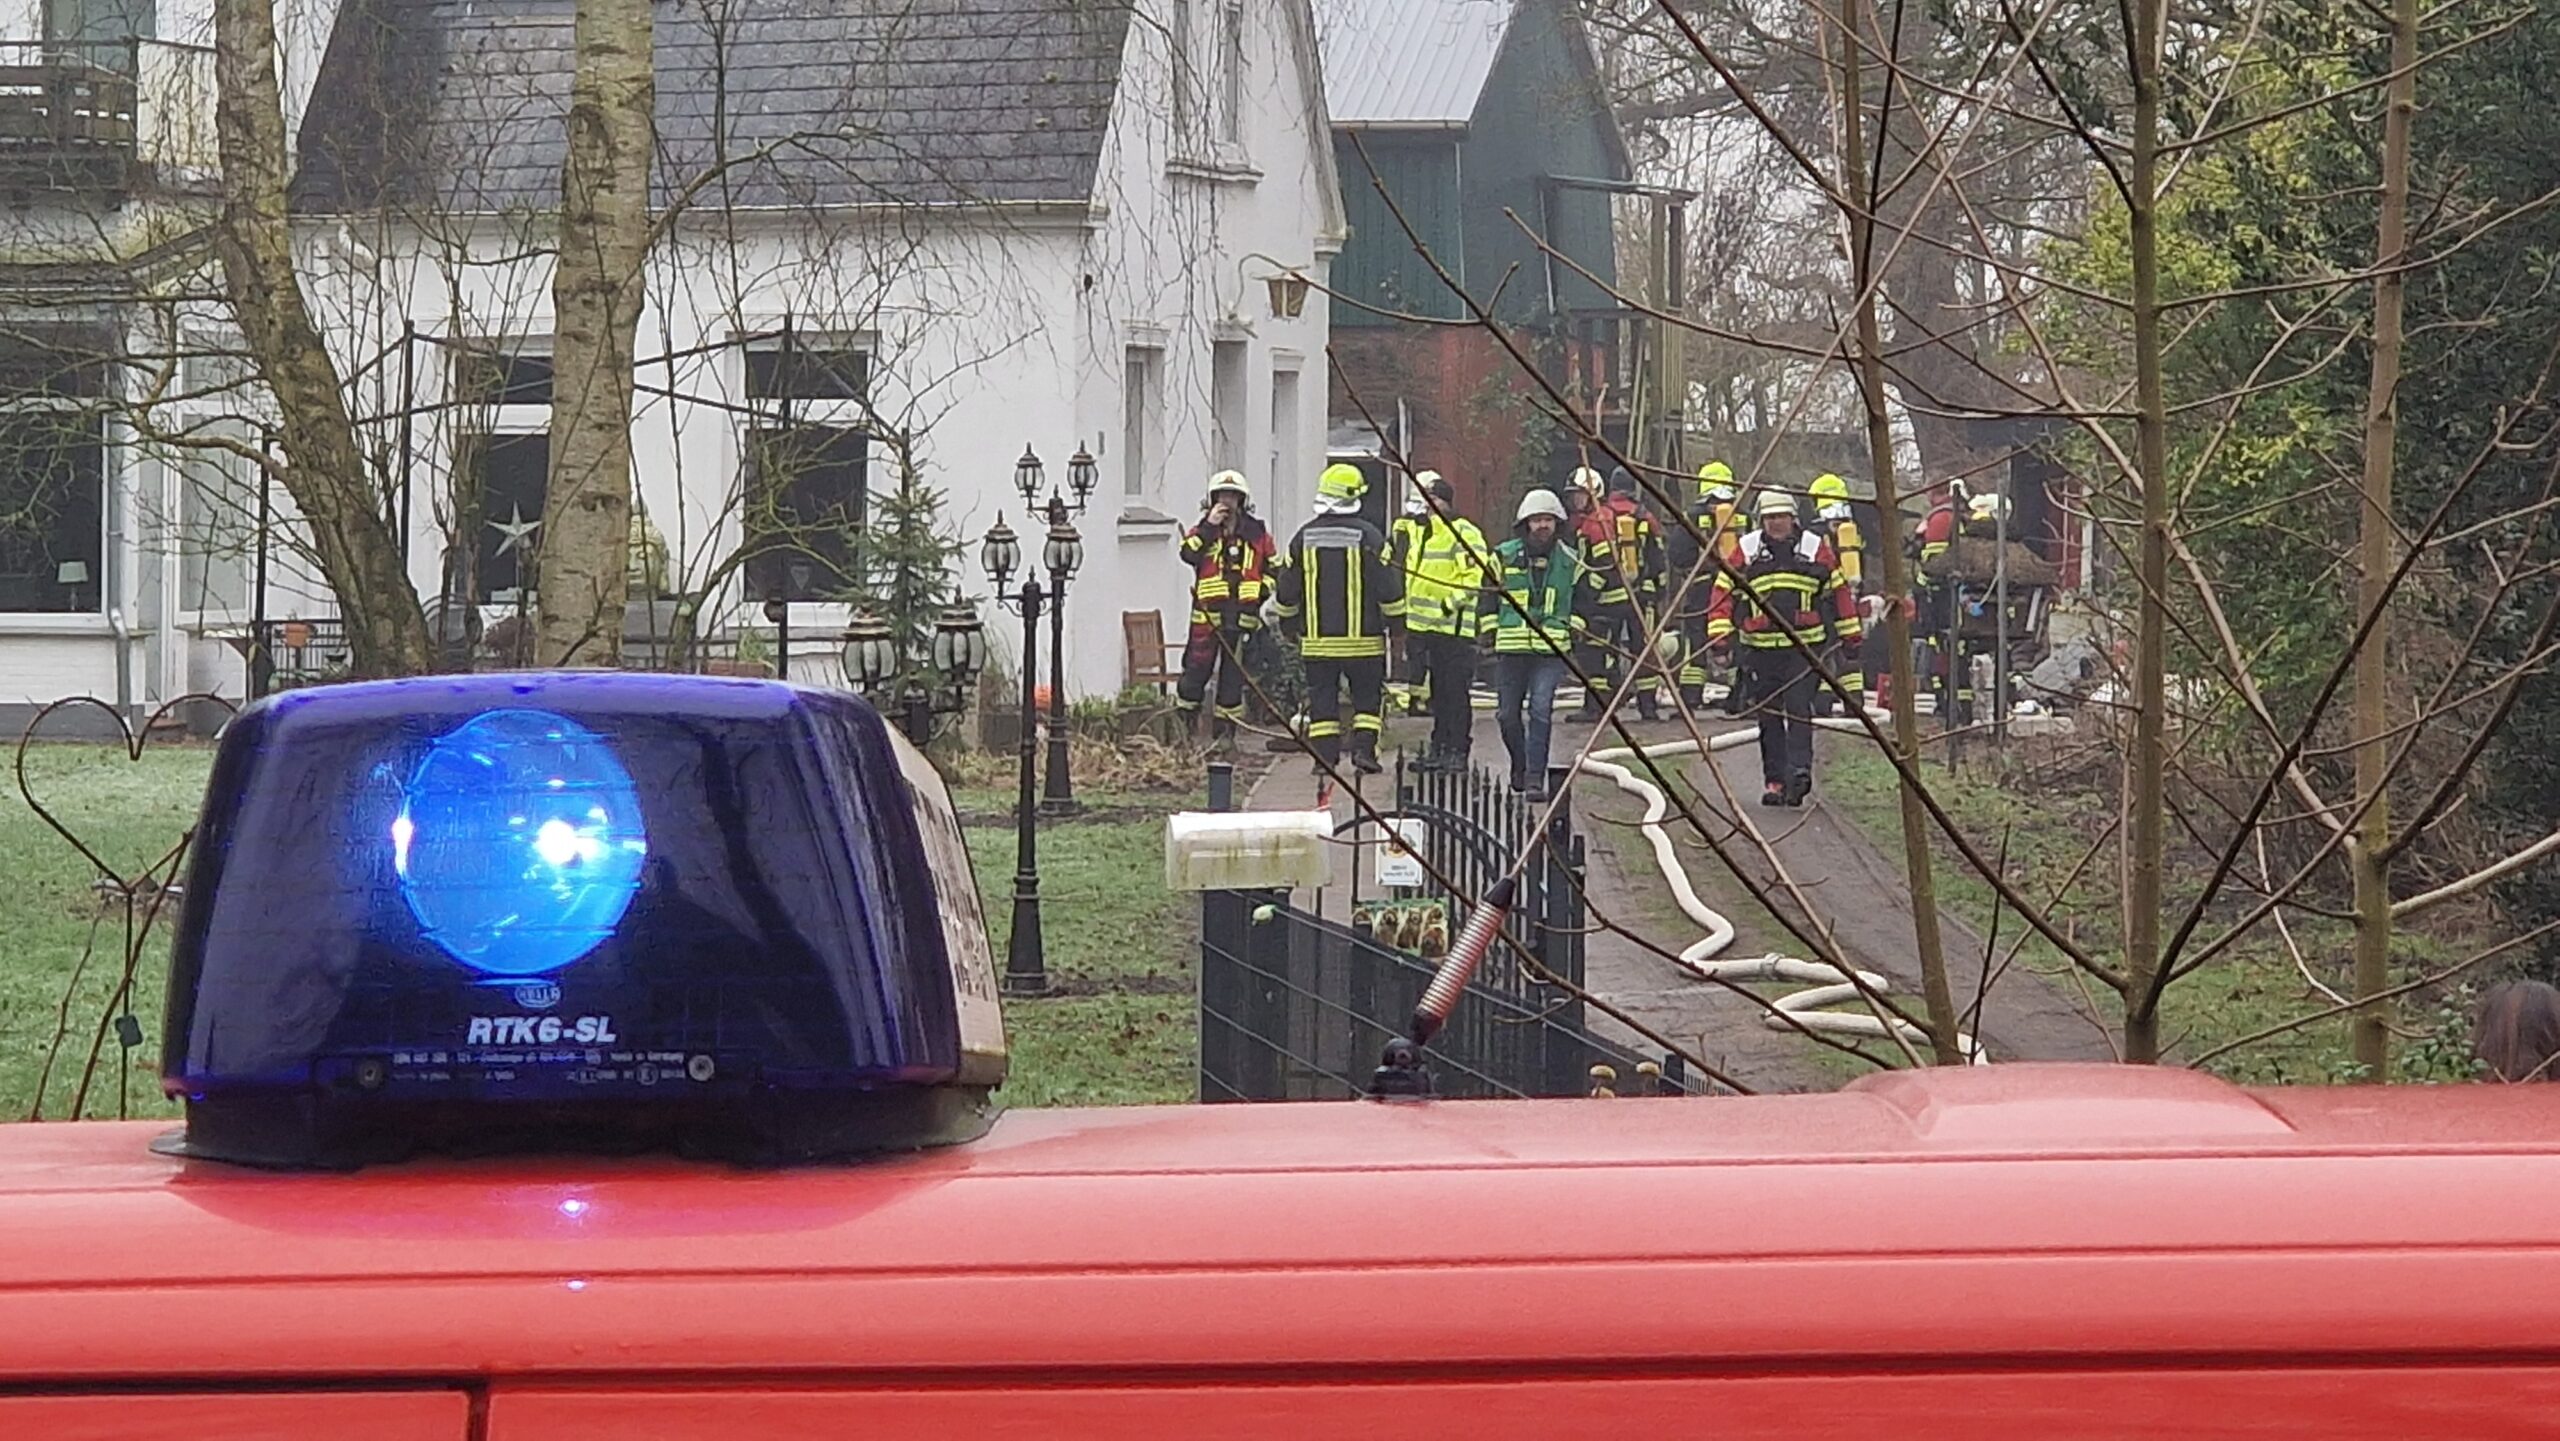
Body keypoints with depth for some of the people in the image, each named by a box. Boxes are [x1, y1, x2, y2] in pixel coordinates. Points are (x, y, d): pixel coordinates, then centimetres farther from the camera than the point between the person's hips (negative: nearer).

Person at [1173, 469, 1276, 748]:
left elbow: (1273, 569, 17)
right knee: (1197, 668, -4)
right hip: (1207, 613, -1)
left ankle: (1224, 731, 11)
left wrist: (1261, 591, 0)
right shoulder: (1203, 530, 7)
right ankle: (1184, 724, 6)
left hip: (1241, 617, 1)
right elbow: (1188, 553, -13)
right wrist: (1209, 526, -14)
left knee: (1233, 673, 4)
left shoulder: (1257, 533, 10)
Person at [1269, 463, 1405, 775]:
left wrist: (1286, 619, 25)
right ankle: (1364, 750, -4)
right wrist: (1396, 620, 8)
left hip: (1317, 639, 2)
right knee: (1367, 697, 7)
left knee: (1322, 699, 8)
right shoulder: (1368, 537, -8)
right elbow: (1389, 587, -5)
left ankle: (1324, 755, 3)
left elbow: (1287, 591, 9)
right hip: (1362, 639, -2)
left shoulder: (1304, 537, 2)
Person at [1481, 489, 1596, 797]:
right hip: (1511, 647, 1)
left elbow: (1586, 594, 19)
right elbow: (1488, 594, 13)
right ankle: (1520, 764, 30)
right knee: (1508, 714, 5)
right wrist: (1489, 630, 7)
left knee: (1541, 711, -13)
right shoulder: (1504, 557, 4)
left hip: (1551, 649, -1)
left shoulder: (1570, 561, 5)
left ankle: (1535, 777, -10)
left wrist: (1575, 627, 10)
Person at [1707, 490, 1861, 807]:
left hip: (1804, 647, -2)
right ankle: (1774, 780, 10)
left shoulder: (1815, 549, 5)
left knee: (1799, 709, -14)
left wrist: (1850, 635, 12)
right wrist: (1720, 632, -6)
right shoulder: (1746, 551, 5)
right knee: (1769, 718, 5)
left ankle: (1799, 772, -20)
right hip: (1761, 648, 2)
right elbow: (1723, 592, 6)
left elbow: (1838, 591, 12)